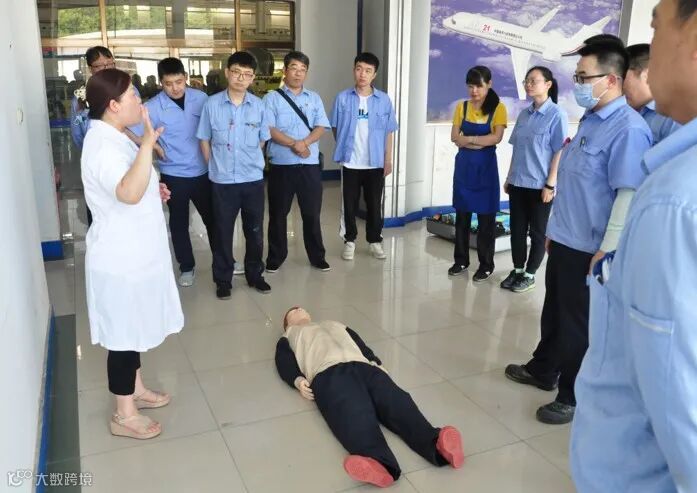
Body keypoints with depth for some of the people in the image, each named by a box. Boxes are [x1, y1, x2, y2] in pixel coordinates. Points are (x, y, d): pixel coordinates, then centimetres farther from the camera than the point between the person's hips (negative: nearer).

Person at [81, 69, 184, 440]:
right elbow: (129, 193, -41)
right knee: (123, 333, 3)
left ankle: (134, 388, 39)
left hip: (134, 251, 10)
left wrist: (154, 189, 9)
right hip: (121, 258, -10)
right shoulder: (103, 144, -24)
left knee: (133, 330, 22)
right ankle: (123, 415, 19)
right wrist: (148, 142, -43)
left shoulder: (113, 137, 10)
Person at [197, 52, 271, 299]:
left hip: (253, 179, 2)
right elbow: (204, 140, 3)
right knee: (223, 231, 8)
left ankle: (254, 275, 29)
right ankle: (223, 280, 22)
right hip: (223, 180, -1)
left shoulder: (258, 105, -1)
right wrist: (215, 167, 4)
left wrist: (251, 161, 8)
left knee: (255, 231, 12)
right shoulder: (212, 104, -5)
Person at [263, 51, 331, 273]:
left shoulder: (314, 98, 11)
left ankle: (317, 256, 21)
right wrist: (294, 144, -18)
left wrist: (304, 142, -16)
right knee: (278, 213, 7)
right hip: (281, 164, -2)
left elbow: (320, 128, 2)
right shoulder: (272, 98, 1)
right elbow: (269, 129, -9)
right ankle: (275, 257, 21)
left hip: (310, 164, 2)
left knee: (312, 213, 8)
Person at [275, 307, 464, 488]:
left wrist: (377, 363, 8)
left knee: (394, 399, -29)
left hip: (362, 366, 3)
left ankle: (437, 444, -56)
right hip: (327, 372, -3)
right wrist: (298, 380, -7)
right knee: (353, 412, -36)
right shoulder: (289, 338, 36)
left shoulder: (336, 324, 45)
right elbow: (285, 363, 17)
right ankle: (378, 464, -65)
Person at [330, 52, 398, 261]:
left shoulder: (384, 100, 0)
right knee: (350, 204, 8)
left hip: (376, 162, 1)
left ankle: (375, 241, 23)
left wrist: (388, 159, 0)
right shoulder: (343, 98, -2)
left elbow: (389, 132, 3)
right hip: (350, 162, 0)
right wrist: (343, 148, 2)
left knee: (374, 204, 9)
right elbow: (335, 128, 6)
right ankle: (350, 240, 22)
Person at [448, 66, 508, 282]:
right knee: (461, 215, 8)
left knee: (486, 217, 1)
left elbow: (497, 137, -15)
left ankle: (486, 264, 11)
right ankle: (461, 260, 20)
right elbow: (455, 138, -1)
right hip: (464, 165, 4)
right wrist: (481, 141, -14)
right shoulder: (461, 107, 6)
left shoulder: (498, 108, -5)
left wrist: (468, 138, -12)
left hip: (486, 166, -4)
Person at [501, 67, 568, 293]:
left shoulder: (557, 115, -10)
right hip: (518, 182, 6)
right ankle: (517, 270, 27)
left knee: (537, 232, 8)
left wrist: (550, 184, -14)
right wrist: (509, 178, 12)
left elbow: (559, 152, -11)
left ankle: (529, 275, 20)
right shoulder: (524, 114, 7)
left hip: (539, 185, -6)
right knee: (517, 228, 12)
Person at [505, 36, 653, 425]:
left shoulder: (628, 128, -19)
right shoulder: (590, 121, 9)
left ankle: (574, 398, 25)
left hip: (589, 249, -8)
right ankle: (543, 370, 42)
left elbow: (629, 195, -23)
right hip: (565, 240, 8)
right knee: (554, 312, 22)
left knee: (579, 324, 7)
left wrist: (606, 252, -21)